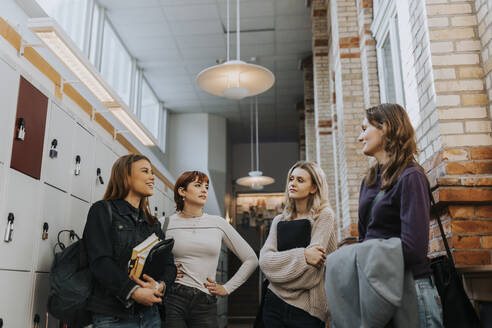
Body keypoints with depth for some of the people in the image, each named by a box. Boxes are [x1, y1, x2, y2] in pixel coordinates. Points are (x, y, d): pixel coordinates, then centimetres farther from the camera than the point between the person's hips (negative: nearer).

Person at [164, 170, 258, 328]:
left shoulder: (218, 223, 3)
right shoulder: (167, 223, 0)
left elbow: (251, 259, 7)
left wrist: (226, 288, 4)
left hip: (205, 303, 1)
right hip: (173, 299, -1)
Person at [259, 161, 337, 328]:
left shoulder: (324, 215, -6)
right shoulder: (279, 220, 9)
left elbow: (310, 271, -14)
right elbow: (264, 260, -5)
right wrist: (301, 256, -17)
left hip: (305, 308, -4)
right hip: (274, 302, 4)